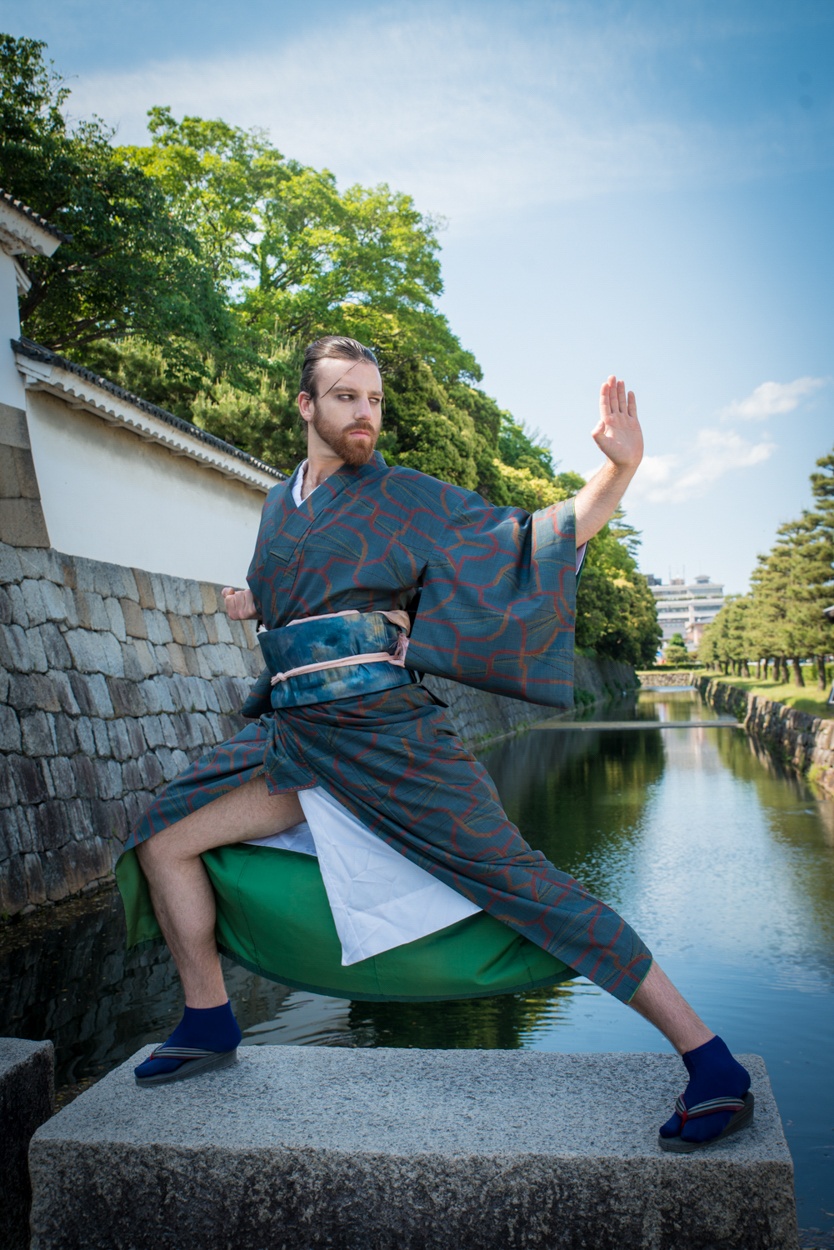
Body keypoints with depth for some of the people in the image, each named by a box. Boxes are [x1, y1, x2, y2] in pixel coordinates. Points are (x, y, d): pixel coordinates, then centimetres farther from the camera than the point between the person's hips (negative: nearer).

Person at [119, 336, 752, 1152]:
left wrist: (622, 465, -13)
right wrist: (251, 609, 9)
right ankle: (208, 1023, 24)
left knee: (515, 879, -12)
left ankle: (711, 1063, -2)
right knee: (163, 840, 5)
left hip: (384, 733, -6)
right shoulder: (278, 504, 18)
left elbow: (532, 538, 0)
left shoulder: (408, 499, 2)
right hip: (293, 735, 6)